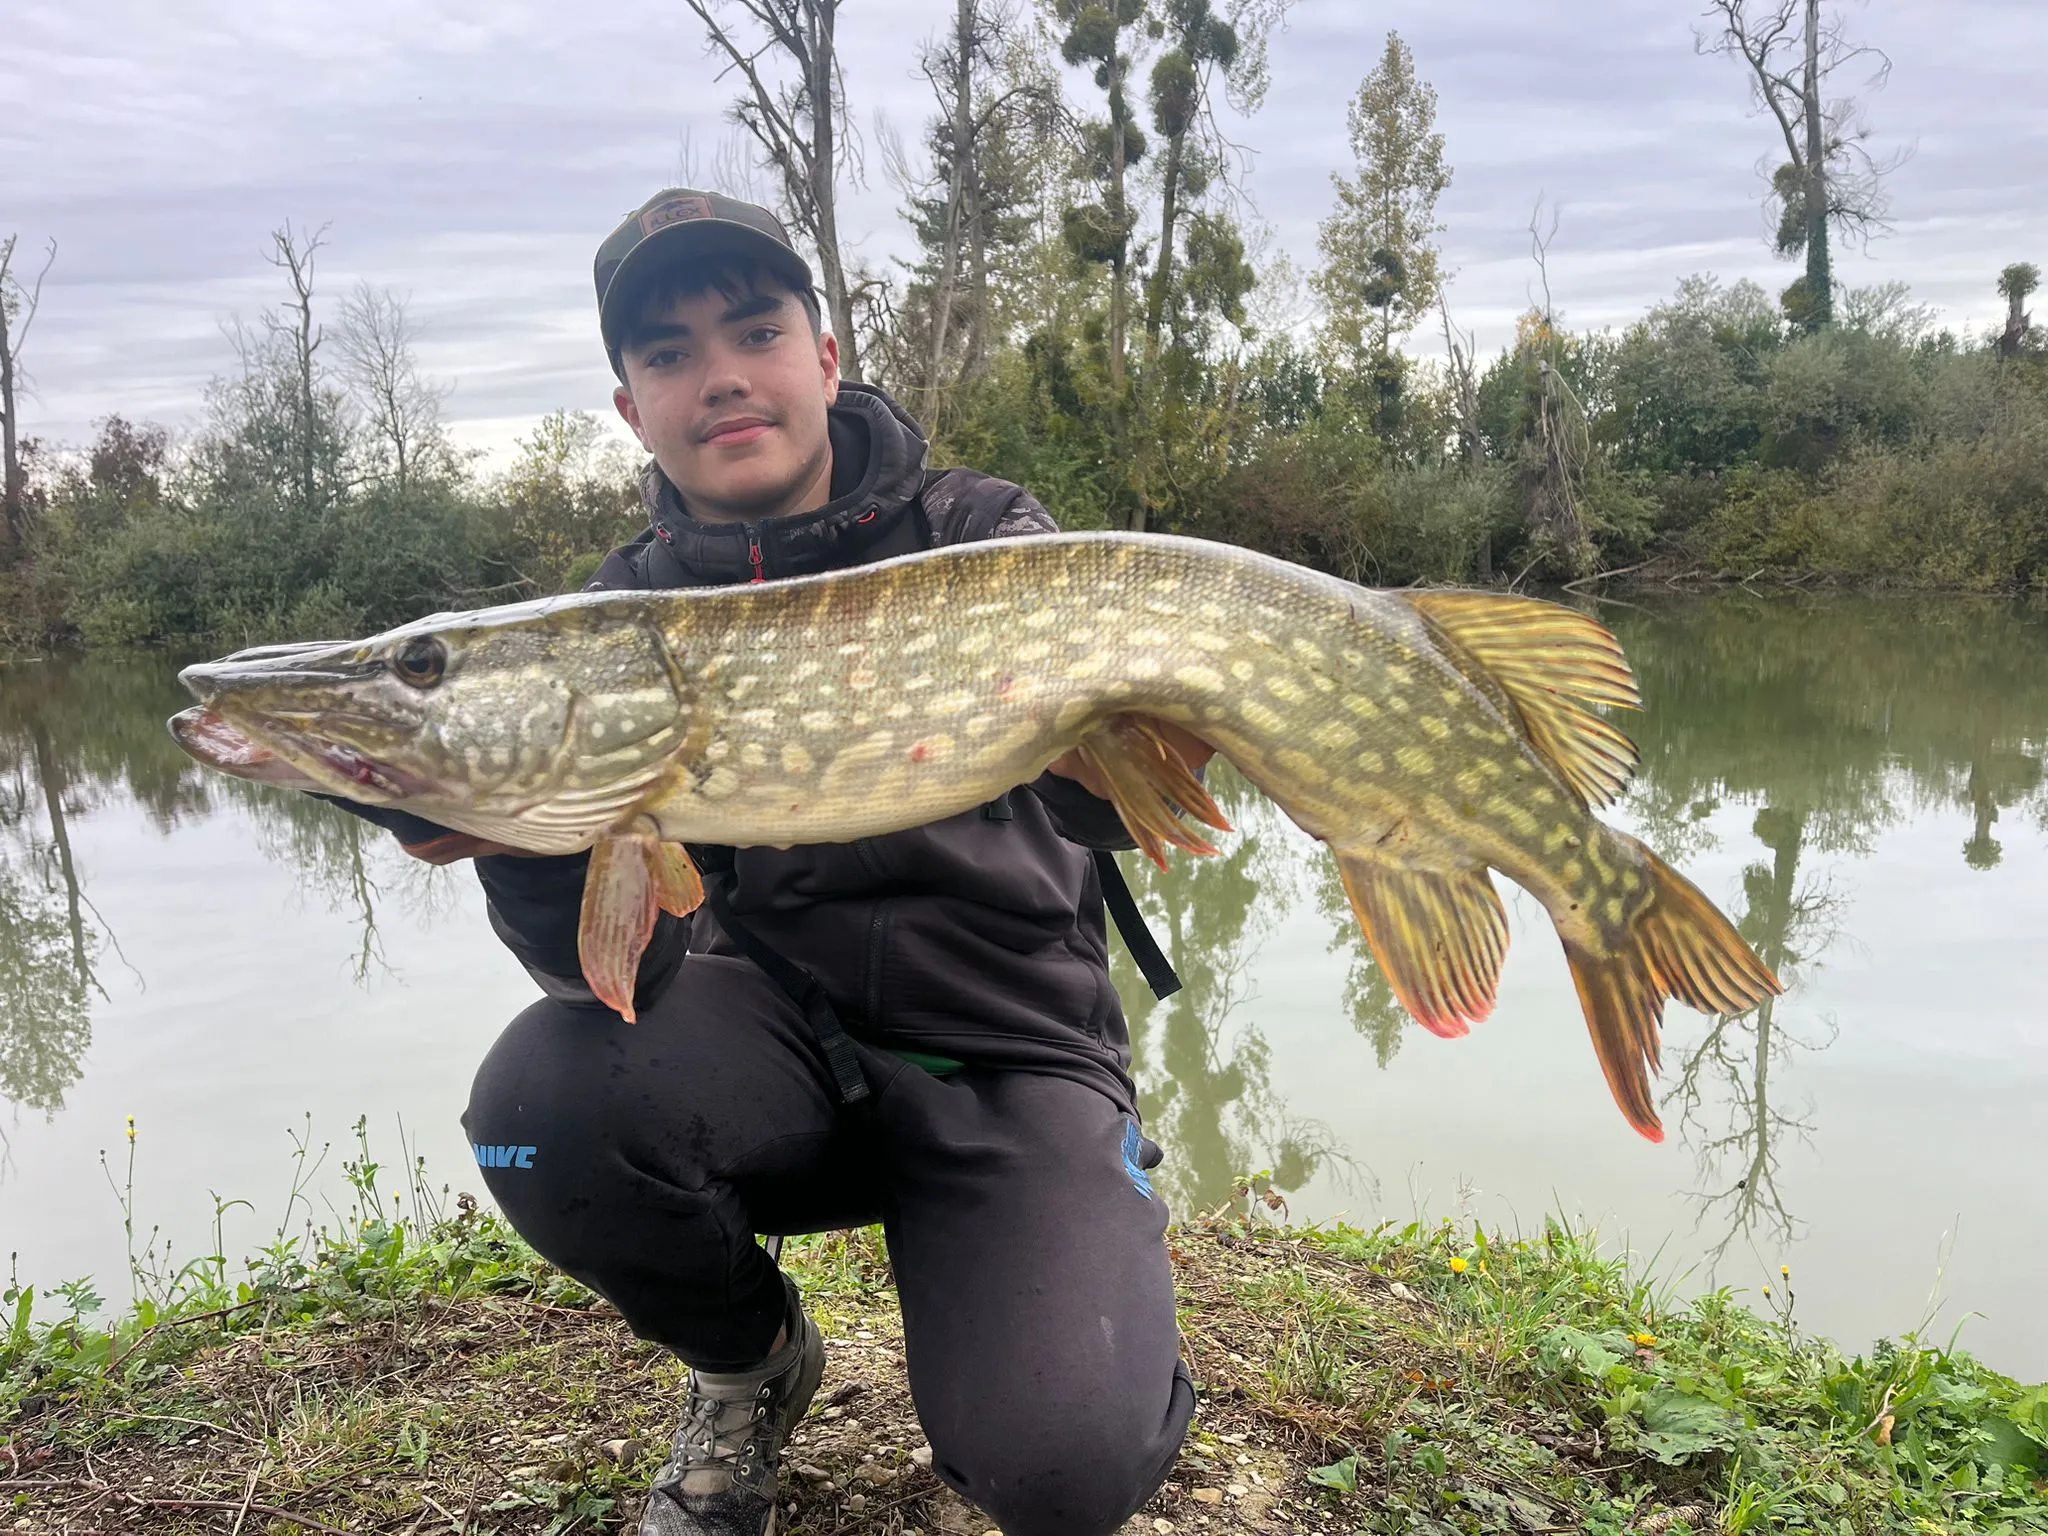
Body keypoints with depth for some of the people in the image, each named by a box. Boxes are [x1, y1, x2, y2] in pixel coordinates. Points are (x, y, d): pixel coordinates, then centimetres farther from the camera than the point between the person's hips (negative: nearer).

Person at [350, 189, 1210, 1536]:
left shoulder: (985, 537, -5)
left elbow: (1089, 773, -21)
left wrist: (1113, 767, -45)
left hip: (1009, 1052, -2)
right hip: (782, 1022, 3)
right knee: (546, 1098, -27)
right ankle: (749, 1363, 5)